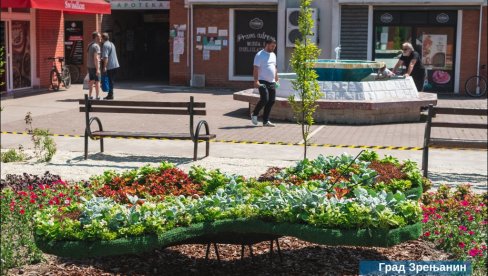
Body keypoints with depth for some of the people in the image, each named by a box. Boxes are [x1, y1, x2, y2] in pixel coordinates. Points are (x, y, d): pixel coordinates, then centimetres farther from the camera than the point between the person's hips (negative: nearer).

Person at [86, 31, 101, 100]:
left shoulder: (90, 45, 13)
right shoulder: (96, 46, -16)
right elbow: (96, 58, -22)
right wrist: (97, 69, -23)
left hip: (89, 66, 9)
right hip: (94, 66, -9)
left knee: (91, 81, 12)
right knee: (97, 81, -4)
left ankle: (90, 96, 14)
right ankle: (97, 96, -5)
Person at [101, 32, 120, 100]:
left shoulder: (105, 45, -13)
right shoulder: (111, 44, 16)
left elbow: (106, 57, -21)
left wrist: (104, 67, -22)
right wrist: (102, 59, 33)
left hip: (110, 66, -9)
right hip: (115, 65, 9)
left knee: (110, 81, -3)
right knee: (111, 80, 15)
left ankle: (110, 95, -1)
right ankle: (110, 94, 19)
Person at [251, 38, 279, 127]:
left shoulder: (273, 55, 17)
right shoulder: (260, 55, -7)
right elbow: (256, 69, -13)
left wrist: (276, 79, 20)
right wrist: (256, 81, -21)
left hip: (272, 82, 8)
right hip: (263, 82, -8)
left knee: (271, 101, 3)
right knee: (264, 99, -16)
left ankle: (266, 121, 10)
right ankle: (254, 114, 8)